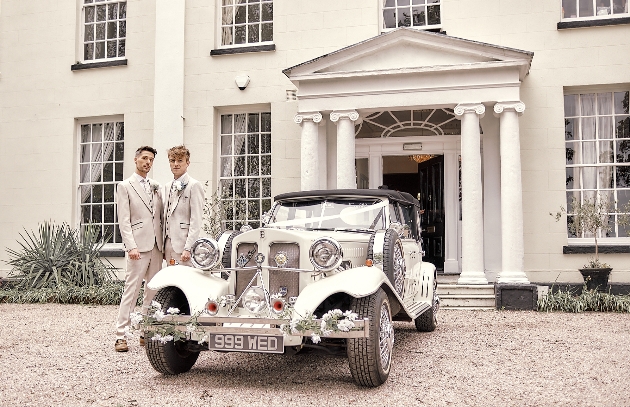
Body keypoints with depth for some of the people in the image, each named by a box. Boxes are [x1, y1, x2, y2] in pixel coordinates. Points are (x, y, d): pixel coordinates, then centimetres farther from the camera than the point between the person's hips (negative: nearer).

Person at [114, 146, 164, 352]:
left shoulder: (155, 187, 17)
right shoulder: (125, 186, 1)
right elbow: (124, 221, -7)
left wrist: (163, 243, 8)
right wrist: (131, 246, -16)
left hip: (156, 246, 6)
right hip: (138, 245, -6)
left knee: (153, 290, 8)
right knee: (131, 289, -8)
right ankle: (120, 336, -4)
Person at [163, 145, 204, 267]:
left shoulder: (194, 185, -7)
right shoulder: (168, 186, 18)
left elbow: (196, 221, -13)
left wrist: (188, 248, -18)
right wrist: (163, 246, 13)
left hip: (183, 245, -7)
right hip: (169, 245, 7)